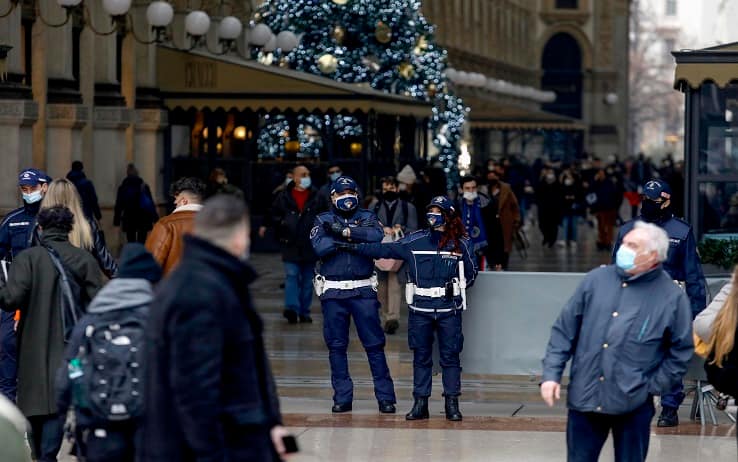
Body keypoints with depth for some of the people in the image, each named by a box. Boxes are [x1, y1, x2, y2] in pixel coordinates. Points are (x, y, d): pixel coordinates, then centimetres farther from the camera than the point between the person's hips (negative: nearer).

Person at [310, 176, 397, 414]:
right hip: (333, 292, 1)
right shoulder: (323, 221, 8)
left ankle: (385, 397, 1)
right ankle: (342, 397, 11)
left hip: (363, 290, -1)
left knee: (374, 344, -2)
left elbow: (377, 235, -14)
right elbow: (321, 247, -11)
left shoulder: (367, 217, 9)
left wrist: (345, 232, -15)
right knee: (336, 346, 4)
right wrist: (356, 237, -9)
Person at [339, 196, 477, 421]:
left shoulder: (461, 244, 2)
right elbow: (384, 250, 5)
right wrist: (353, 247, 1)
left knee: (450, 356, 0)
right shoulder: (415, 241, 4)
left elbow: (470, 274, 12)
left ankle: (452, 404, 7)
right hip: (420, 309, 2)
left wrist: (455, 286, -3)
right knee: (421, 357, 5)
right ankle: (420, 403, 11)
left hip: (449, 309, -1)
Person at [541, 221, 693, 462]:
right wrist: (551, 374, -1)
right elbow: (564, 330, 6)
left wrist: (653, 387, -5)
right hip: (584, 398, 2)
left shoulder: (672, 297, -5)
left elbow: (681, 351, 0)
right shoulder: (597, 279, 3)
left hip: (633, 405, -2)